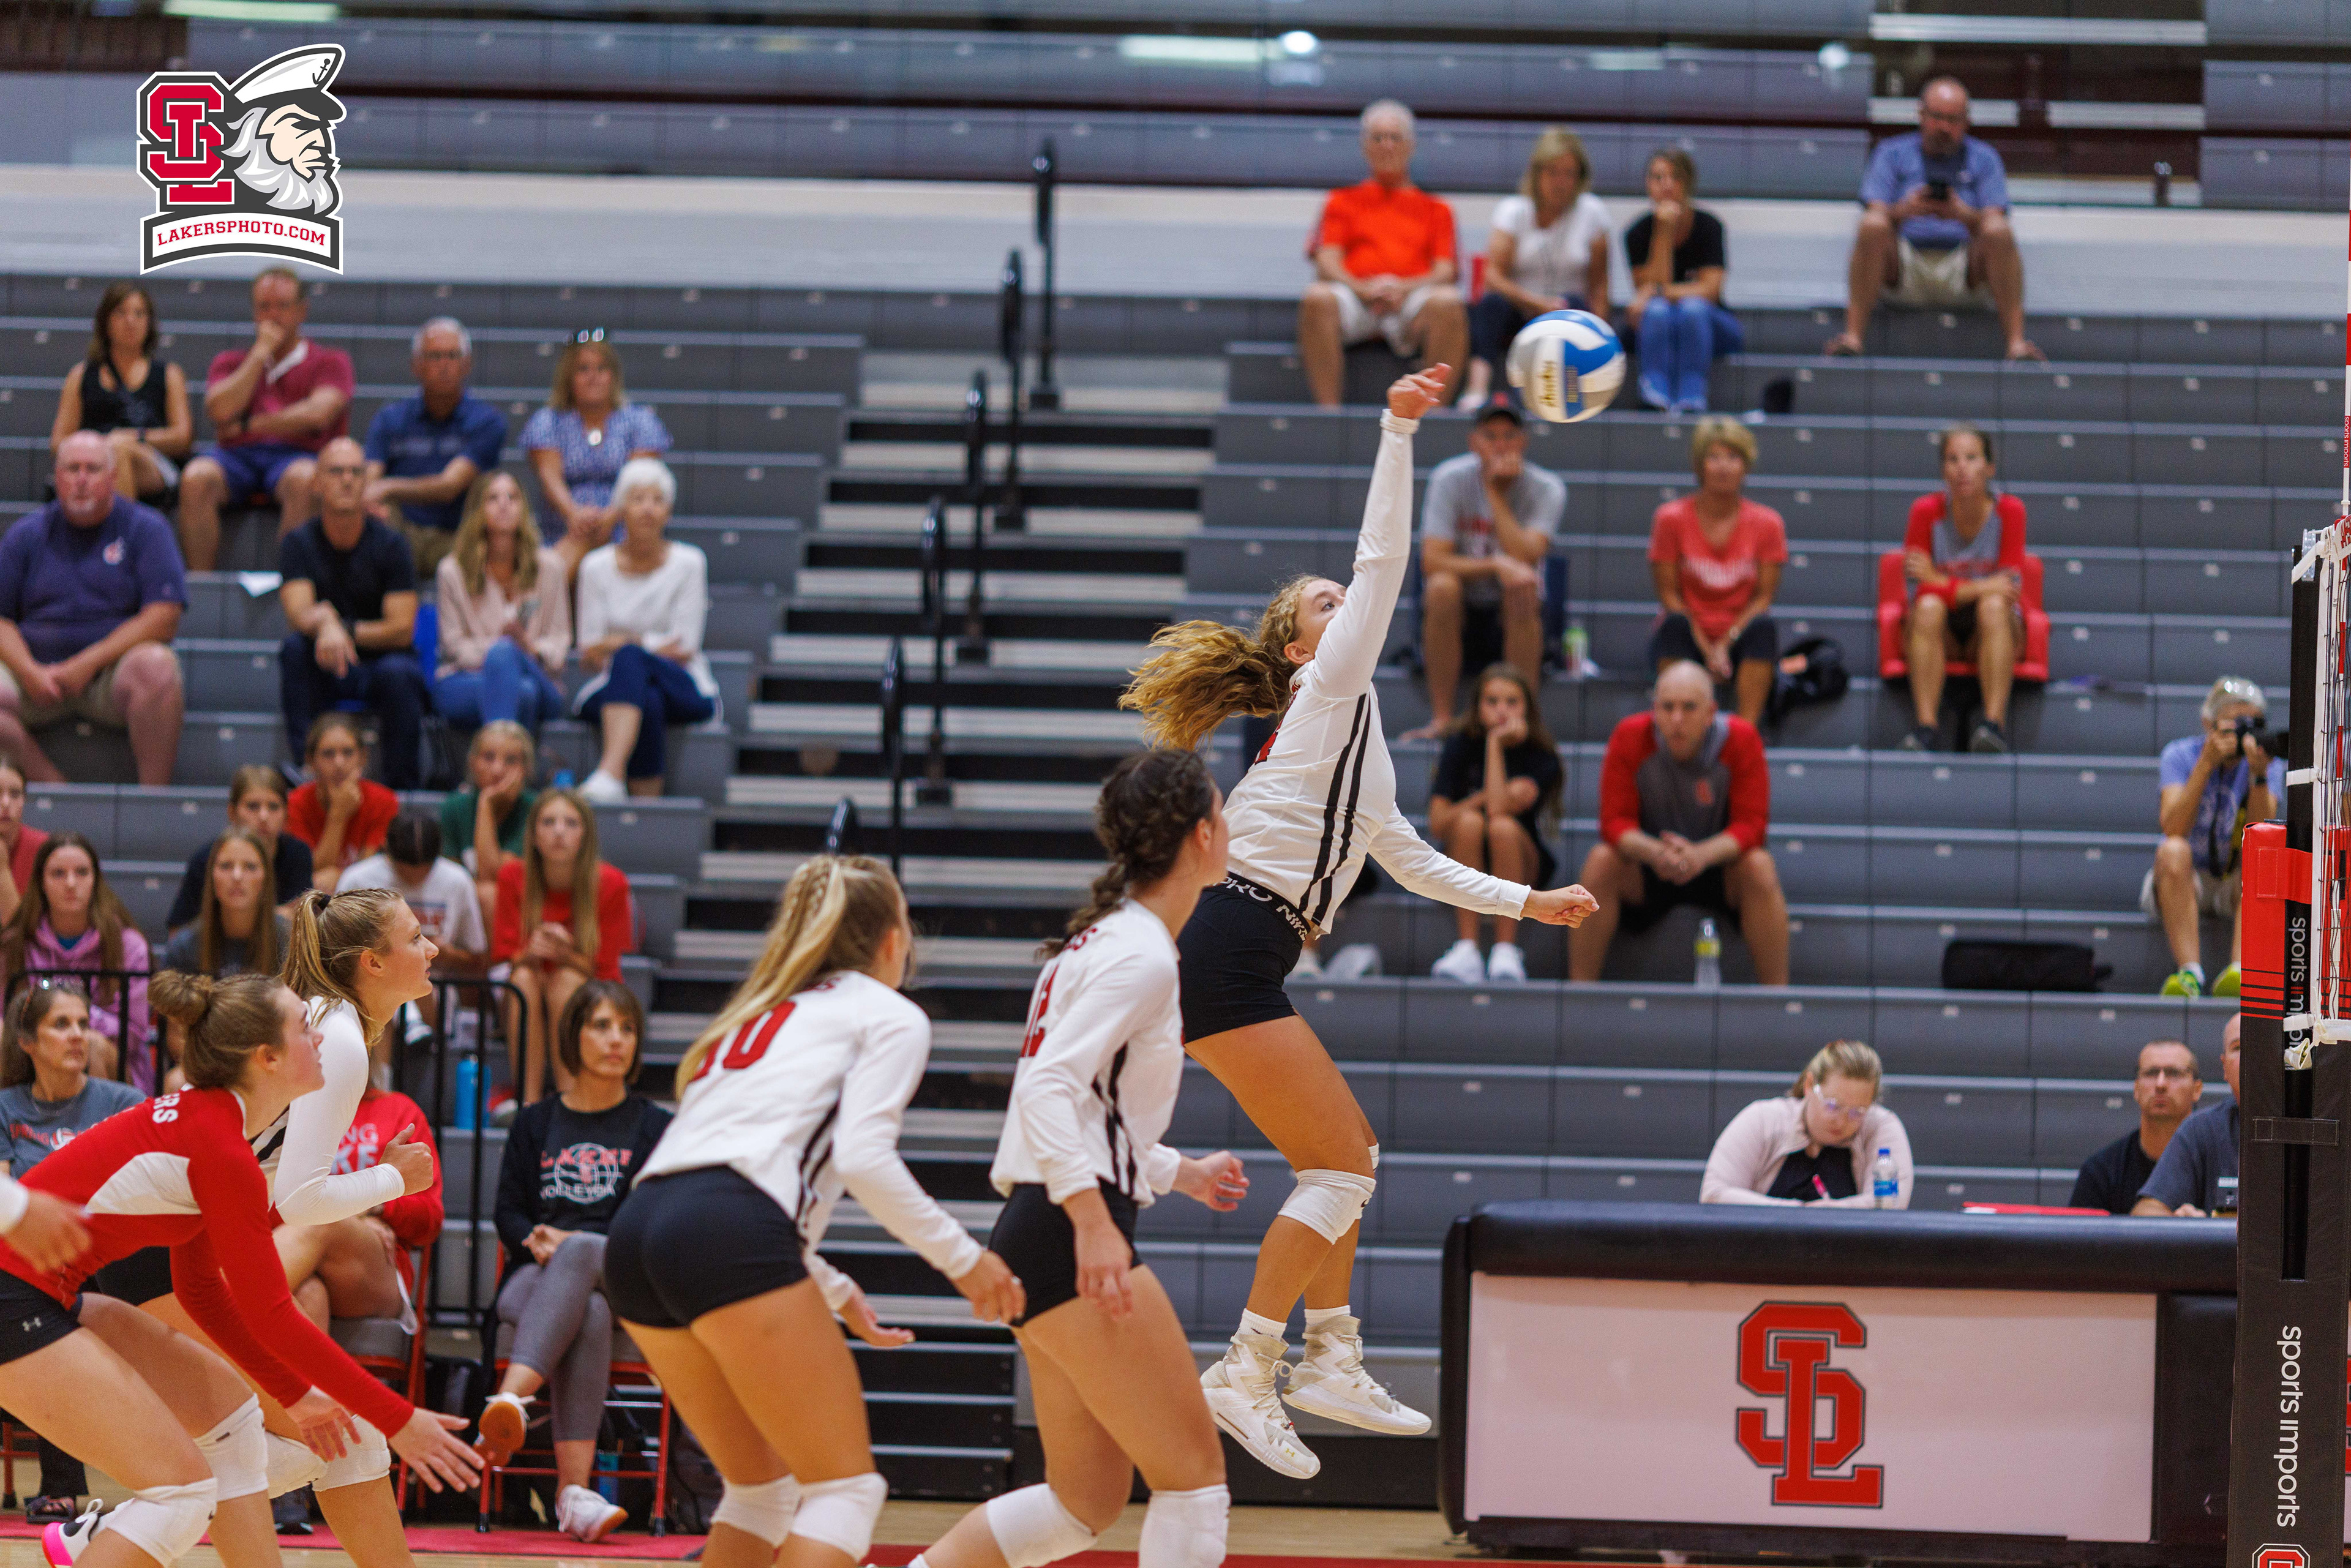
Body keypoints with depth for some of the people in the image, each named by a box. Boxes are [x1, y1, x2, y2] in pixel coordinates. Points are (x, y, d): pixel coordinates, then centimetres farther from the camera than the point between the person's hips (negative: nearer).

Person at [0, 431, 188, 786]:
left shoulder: (145, 528, 4)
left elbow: (164, 618, -7)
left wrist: (89, 662, -14)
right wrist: (29, 673, -13)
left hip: (113, 672, -2)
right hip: (39, 673, 2)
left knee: (157, 665, -35)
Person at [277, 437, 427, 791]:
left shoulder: (390, 545, -4)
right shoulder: (298, 544, -2)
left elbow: (402, 629, -9)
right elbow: (298, 613, -19)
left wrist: (345, 630, -18)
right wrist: (325, 621, -42)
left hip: (380, 660, -1)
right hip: (323, 672, 1)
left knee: (397, 673, -35)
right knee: (294, 647, -30)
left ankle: (403, 784, -22)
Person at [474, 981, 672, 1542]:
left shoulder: (654, 1128, 16)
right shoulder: (535, 1123, 21)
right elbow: (508, 1212, 15)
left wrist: (570, 1243, -11)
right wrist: (536, 1240, -10)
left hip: (621, 1275, -1)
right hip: (537, 1279, 1)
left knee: (580, 1255, -40)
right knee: (586, 1315, -38)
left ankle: (512, 1399, -59)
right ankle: (574, 1489, -55)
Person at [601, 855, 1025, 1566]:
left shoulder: (762, 1014, 33)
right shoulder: (890, 1015, 10)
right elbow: (863, 1159, -6)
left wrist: (838, 1292, 38)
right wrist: (964, 1259, 3)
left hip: (636, 1237, 8)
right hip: (726, 1236, -8)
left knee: (763, 1487, 20)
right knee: (845, 1487, -1)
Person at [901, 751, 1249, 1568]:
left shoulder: (1108, 939, 18)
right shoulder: (1141, 953, -12)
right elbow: (1050, 1088, -22)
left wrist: (1177, 1173, 34)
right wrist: (1093, 1218, -30)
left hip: (1041, 1233, 10)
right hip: (1072, 1241, -10)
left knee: (1085, 1500, 13)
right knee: (1194, 1476, -5)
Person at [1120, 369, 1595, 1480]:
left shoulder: (1352, 740, 25)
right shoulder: (1330, 694, 0)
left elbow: (1412, 862, 35)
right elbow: (1382, 560, -10)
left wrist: (1525, 902, 33)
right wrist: (1397, 433, -13)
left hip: (1240, 967, 10)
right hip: (1227, 954, -10)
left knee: (1346, 1154, 17)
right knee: (1340, 1164, -10)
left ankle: (1331, 1361, 20)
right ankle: (1245, 1378, -11)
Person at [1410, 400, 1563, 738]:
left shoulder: (1547, 489, -9)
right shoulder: (1450, 479, -10)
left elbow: (1524, 559, -25)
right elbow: (1432, 562, -20)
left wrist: (1496, 494, -23)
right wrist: (1496, 565, -34)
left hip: (1513, 620, 0)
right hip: (1459, 610, 0)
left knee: (1521, 589, -34)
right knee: (1442, 586, -33)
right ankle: (1442, 719, -26)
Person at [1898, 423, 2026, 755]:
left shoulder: (2009, 511, -9)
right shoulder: (1927, 511, -8)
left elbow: (2011, 586, -15)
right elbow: (1918, 589, -13)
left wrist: (1940, 581, -20)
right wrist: (1983, 587, -24)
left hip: (1989, 633, 0)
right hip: (1942, 632, 0)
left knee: (1994, 606, -32)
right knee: (1928, 607, -32)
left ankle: (1995, 723, -42)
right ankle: (1925, 725, -41)